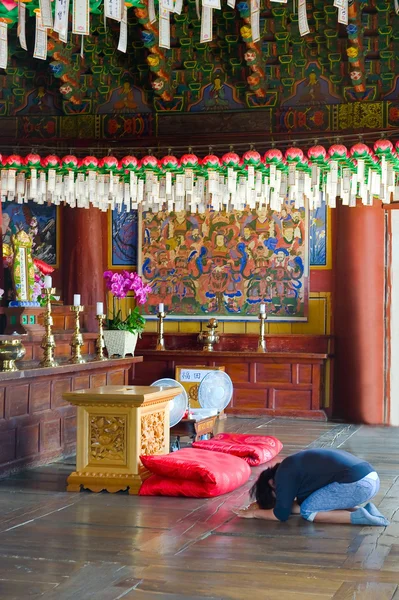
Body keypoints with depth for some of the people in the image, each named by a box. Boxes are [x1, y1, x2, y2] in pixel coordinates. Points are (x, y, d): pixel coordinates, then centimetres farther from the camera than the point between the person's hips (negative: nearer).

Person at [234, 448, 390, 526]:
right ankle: (363, 509, 6)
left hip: (355, 483, -10)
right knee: (307, 505, 19)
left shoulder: (284, 473, -1)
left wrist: (254, 513, 16)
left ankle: (358, 517, -11)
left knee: (307, 512, 2)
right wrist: (263, 504, 35)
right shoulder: (295, 466, 25)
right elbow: (301, 502, 35)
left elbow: (281, 514, 0)